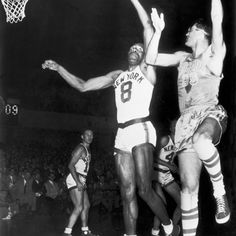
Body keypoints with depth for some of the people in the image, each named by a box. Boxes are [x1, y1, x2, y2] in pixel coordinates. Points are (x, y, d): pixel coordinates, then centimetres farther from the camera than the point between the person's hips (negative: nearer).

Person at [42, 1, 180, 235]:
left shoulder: (146, 69, 9)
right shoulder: (116, 75, 24)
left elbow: (148, 27, 1)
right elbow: (82, 86, 24)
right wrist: (58, 68, 19)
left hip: (141, 130, -6)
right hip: (122, 134, 6)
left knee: (144, 189, -13)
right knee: (127, 193, 0)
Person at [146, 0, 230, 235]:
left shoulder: (214, 53, 8)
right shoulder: (182, 58, 23)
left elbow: (217, 19, -4)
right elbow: (150, 59, 18)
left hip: (211, 114, -5)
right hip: (187, 121, 5)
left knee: (200, 141, -42)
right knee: (189, 185, -5)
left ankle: (220, 192, -23)